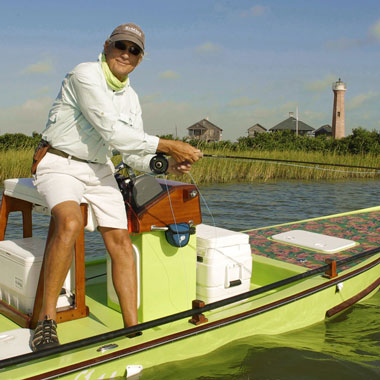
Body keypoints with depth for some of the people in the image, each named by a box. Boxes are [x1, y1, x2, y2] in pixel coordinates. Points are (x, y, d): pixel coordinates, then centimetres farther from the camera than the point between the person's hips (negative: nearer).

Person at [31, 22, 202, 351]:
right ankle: (46, 320, -19)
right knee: (70, 223, -33)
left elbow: (135, 154, 9)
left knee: (121, 240, -7)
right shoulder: (85, 75, -14)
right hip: (60, 164, -7)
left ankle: (133, 330, -1)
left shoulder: (131, 97, 10)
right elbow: (112, 132, -23)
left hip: (99, 170, 7)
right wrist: (168, 146, -24)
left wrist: (169, 166, -10)